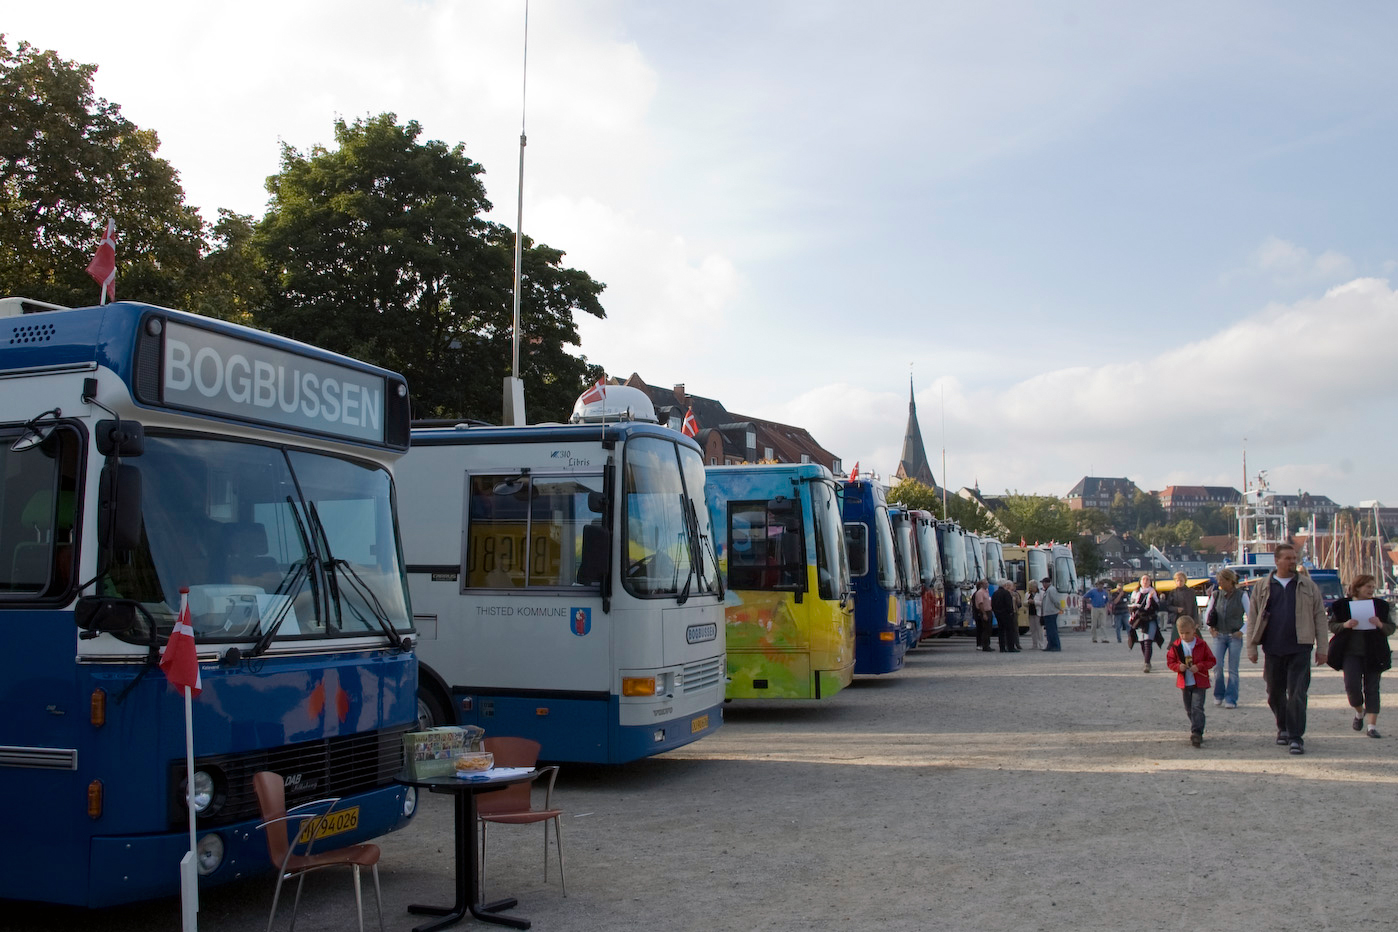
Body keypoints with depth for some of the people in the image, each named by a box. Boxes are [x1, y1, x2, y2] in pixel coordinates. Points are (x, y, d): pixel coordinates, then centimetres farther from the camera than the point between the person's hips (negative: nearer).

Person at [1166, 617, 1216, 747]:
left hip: (1199, 682, -3)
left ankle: (1197, 733, -16)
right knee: (1189, 709, 11)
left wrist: (1199, 666, -17)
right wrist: (1178, 666, -15)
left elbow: (1211, 661, -1)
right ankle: (1196, 731, 26)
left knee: (1197, 708, -13)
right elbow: (1170, 661, 6)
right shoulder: (1176, 646, 2)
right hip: (1184, 682, 3)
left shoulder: (1201, 644, -4)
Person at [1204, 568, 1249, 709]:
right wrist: (1210, 627, 7)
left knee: (1232, 669, -1)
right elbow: (1207, 613, 18)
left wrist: (1242, 631, -8)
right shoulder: (1216, 595, 5)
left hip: (1235, 636, -2)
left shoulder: (1241, 595, -4)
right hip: (1219, 635, 2)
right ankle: (1218, 696, 12)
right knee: (1218, 666, -6)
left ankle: (1231, 699, 4)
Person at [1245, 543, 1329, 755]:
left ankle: (1296, 737, -4)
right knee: (1275, 692, 11)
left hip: (1300, 648, -1)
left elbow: (1319, 616, 7)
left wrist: (1321, 647, 2)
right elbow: (1252, 618, 7)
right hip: (1273, 648, 2)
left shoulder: (1308, 586, 6)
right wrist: (1251, 647, 2)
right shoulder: (1262, 586, 6)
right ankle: (1283, 728, 31)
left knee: (1297, 693, -7)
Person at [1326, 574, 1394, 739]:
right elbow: (1331, 625, 6)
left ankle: (1372, 725, 1)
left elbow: (1391, 628, 8)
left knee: (1372, 688, -1)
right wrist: (1345, 625, -14)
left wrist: (1380, 625, -13)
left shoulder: (1380, 606, 7)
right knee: (1352, 686, -10)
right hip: (1351, 653, -1)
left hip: (1373, 655, 1)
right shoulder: (1342, 605, 3)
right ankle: (1359, 711, 21)